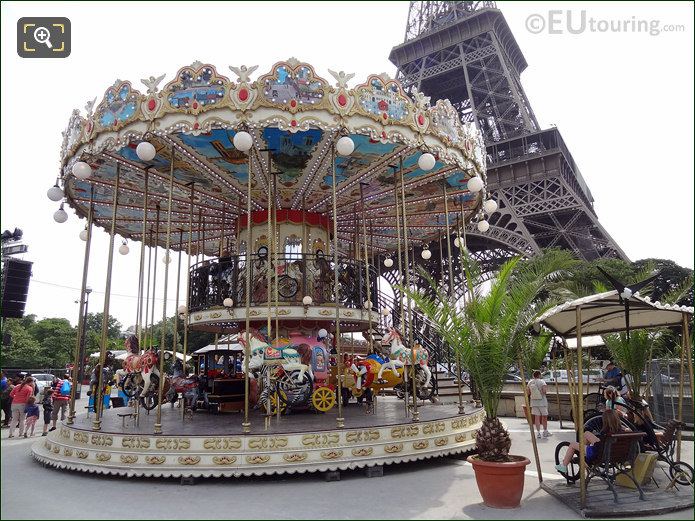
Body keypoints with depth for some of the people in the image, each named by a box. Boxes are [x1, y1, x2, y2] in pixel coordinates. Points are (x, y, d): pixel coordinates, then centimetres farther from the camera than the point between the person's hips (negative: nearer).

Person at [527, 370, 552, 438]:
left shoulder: (530, 382, 4)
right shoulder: (542, 381, -10)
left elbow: (527, 392, 5)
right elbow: (544, 390, -22)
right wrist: (546, 388, -1)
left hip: (534, 402, 4)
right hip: (542, 401, -4)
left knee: (536, 417, 4)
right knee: (544, 416, 10)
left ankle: (539, 433, 5)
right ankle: (545, 432, 19)